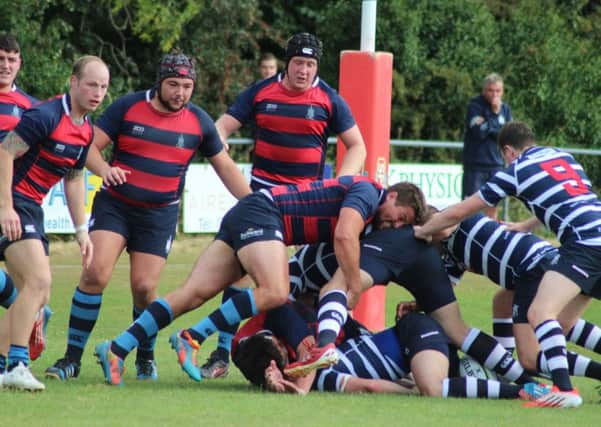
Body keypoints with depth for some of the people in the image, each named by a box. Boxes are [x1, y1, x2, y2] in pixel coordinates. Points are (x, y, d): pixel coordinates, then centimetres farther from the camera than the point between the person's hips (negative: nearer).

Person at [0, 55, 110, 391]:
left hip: (31, 208, 10)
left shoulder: (86, 130, 11)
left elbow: (74, 178, 21)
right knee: (38, 281, -22)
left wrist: (82, 230, 17)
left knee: (38, 295, 10)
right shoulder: (46, 116, -17)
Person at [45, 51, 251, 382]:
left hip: (160, 215, 1)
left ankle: (146, 358, 17)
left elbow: (225, 166, 12)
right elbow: (89, 146, -7)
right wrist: (103, 168, -28)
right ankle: (72, 357, -9)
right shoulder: (127, 107, -6)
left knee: (144, 287, -8)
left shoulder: (199, 121, 0)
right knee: (96, 273, -18)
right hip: (114, 205, -1)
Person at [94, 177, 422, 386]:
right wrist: (354, 289, -20)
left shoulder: (371, 222, 18)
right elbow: (344, 236, -25)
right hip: (261, 212, -9)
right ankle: (192, 339, -26)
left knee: (194, 294, -2)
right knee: (275, 292, -27)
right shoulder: (367, 192, -11)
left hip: (242, 217, 9)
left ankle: (116, 350, -10)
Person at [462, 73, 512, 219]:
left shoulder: (505, 109, 9)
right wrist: (494, 114, -11)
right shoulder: (475, 106, -6)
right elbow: (479, 132, -18)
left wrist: (489, 128, -11)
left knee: (492, 206, 8)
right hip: (475, 164, -5)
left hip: (496, 164, 5)